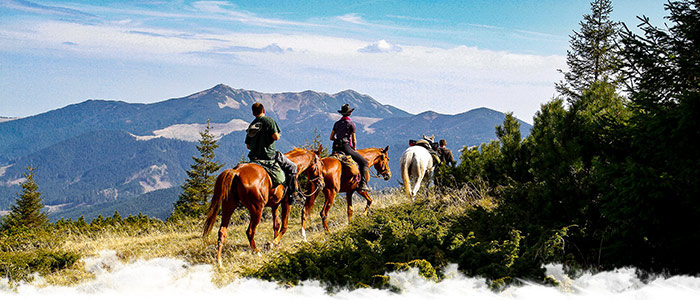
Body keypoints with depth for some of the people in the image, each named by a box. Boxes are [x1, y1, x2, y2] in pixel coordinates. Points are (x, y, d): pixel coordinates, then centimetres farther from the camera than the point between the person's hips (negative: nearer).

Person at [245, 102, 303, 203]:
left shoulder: (251, 125, 12)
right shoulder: (269, 120, -6)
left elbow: (248, 145, 12)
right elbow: (275, 136, -17)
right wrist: (278, 135, 5)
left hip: (254, 157, 6)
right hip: (269, 155, -6)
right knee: (292, 167, 5)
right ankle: (293, 194, -5)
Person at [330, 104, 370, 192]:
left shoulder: (337, 123, 14)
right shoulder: (351, 124, -3)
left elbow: (331, 137, 17)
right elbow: (354, 140, -1)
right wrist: (354, 148, 17)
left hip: (336, 148, 6)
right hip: (346, 147, -6)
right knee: (363, 162, 0)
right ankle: (362, 183, -13)